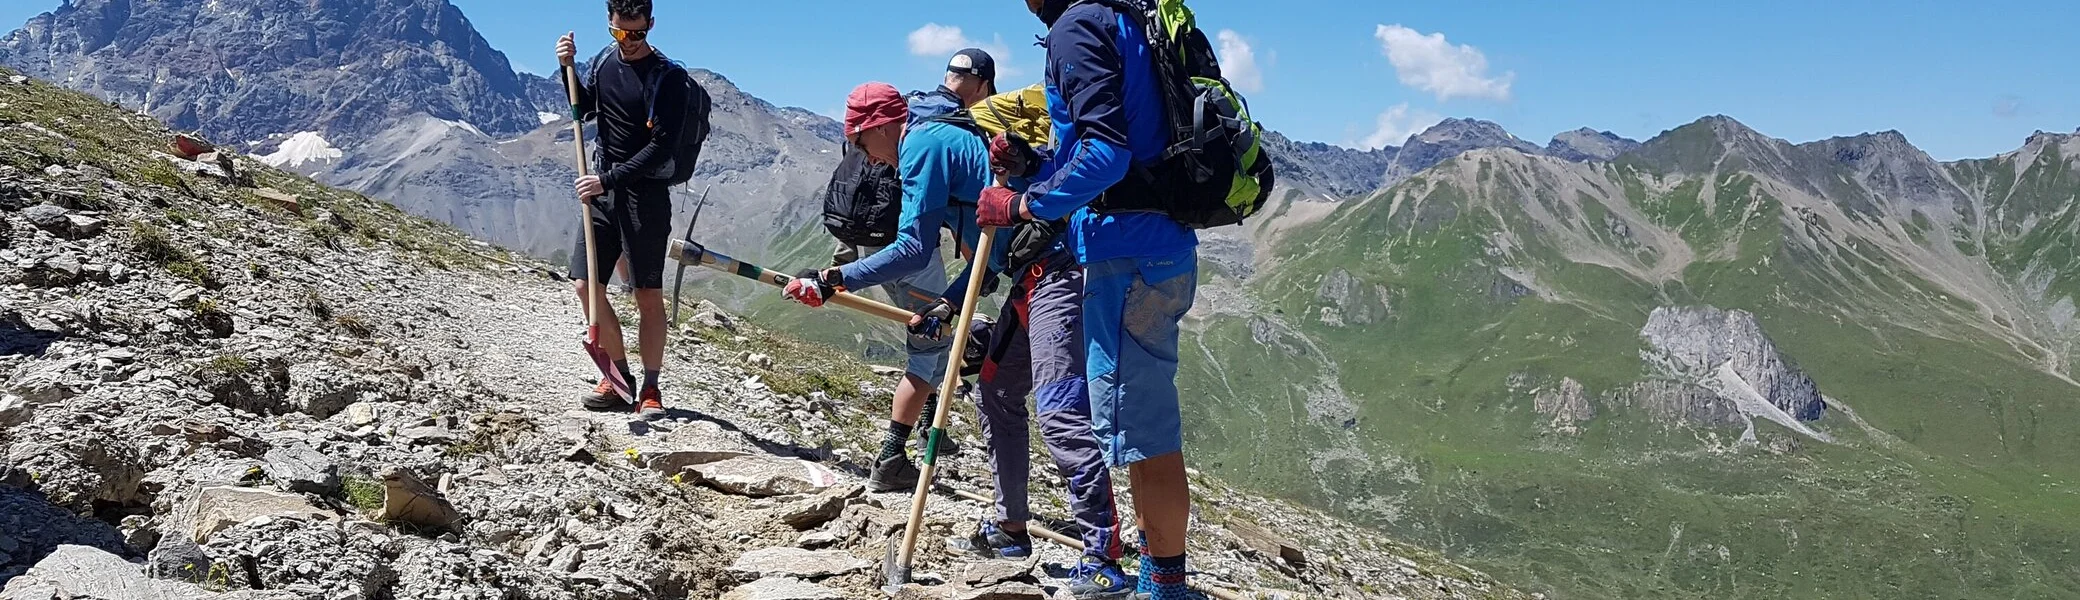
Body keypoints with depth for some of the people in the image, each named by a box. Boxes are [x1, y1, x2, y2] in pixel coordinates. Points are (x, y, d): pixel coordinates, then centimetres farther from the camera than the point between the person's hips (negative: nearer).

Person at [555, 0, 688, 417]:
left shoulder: (669, 77, -11)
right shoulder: (605, 62, 10)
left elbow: (660, 147, -16)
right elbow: (584, 110, 23)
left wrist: (608, 179, -20)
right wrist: (568, 67, 6)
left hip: (646, 195, -6)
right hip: (604, 191, 6)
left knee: (649, 295, -4)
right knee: (585, 285, 3)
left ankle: (650, 389, 5)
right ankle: (619, 378, 15)